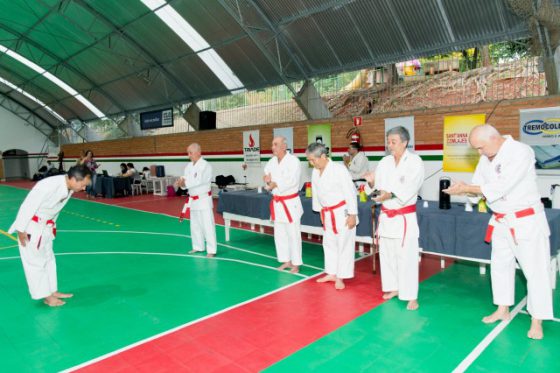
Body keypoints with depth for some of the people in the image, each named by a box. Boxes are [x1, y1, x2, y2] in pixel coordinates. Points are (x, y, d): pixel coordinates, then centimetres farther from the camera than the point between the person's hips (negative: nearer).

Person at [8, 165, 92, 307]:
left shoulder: (69, 188, -8)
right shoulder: (48, 186, -33)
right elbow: (28, 206, -25)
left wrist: (51, 225, 15)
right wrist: (21, 230, -18)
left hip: (46, 226, 9)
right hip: (31, 226, -8)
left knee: (48, 259, 16)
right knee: (35, 261, 3)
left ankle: (53, 291, 28)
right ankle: (46, 296, 12)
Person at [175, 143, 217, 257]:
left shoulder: (205, 165, -16)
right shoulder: (189, 166, 9)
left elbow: (199, 181, -26)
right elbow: (186, 180, 0)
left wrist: (184, 183, -28)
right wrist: (181, 183, -21)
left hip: (204, 199, -8)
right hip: (193, 200, 8)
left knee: (207, 225, -6)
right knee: (195, 225, 17)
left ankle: (211, 250, 1)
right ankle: (198, 247, 31)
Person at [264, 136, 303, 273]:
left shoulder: (293, 161, -14)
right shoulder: (272, 161, 7)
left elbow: (292, 181, -24)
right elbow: (266, 175, 15)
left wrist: (276, 184, -19)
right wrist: (267, 179, -8)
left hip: (291, 203, -7)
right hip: (277, 203, 7)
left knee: (293, 234, 0)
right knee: (280, 234, 14)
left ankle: (296, 264, 13)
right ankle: (286, 261, 28)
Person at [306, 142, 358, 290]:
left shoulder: (339, 170, -21)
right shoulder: (315, 172, 0)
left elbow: (350, 192, -19)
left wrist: (352, 215, -18)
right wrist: (321, 211, 16)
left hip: (343, 212, -7)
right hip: (328, 214, 8)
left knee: (344, 244, 2)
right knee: (329, 244, 17)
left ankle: (340, 277, 14)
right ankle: (332, 273, 32)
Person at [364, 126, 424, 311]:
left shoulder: (415, 162, -9)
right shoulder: (384, 162, 6)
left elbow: (410, 188, -21)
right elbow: (377, 187, 5)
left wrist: (391, 194, -34)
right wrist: (372, 183, -16)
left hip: (405, 217, -5)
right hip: (386, 216, 6)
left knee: (407, 257, -4)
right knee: (386, 254, 14)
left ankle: (412, 296, 10)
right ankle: (393, 288, 32)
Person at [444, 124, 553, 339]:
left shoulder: (521, 152, -21)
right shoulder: (487, 158, 1)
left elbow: (501, 188, -29)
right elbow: (479, 187, 5)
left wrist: (466, 188, -25)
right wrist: (465, 189, -17)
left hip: (527, 221, -7)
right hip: (501, 221, 8)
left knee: (535, 269, 2)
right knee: (500, 265, 16)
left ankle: (537, 321, 17)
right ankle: (503, 310, 32)